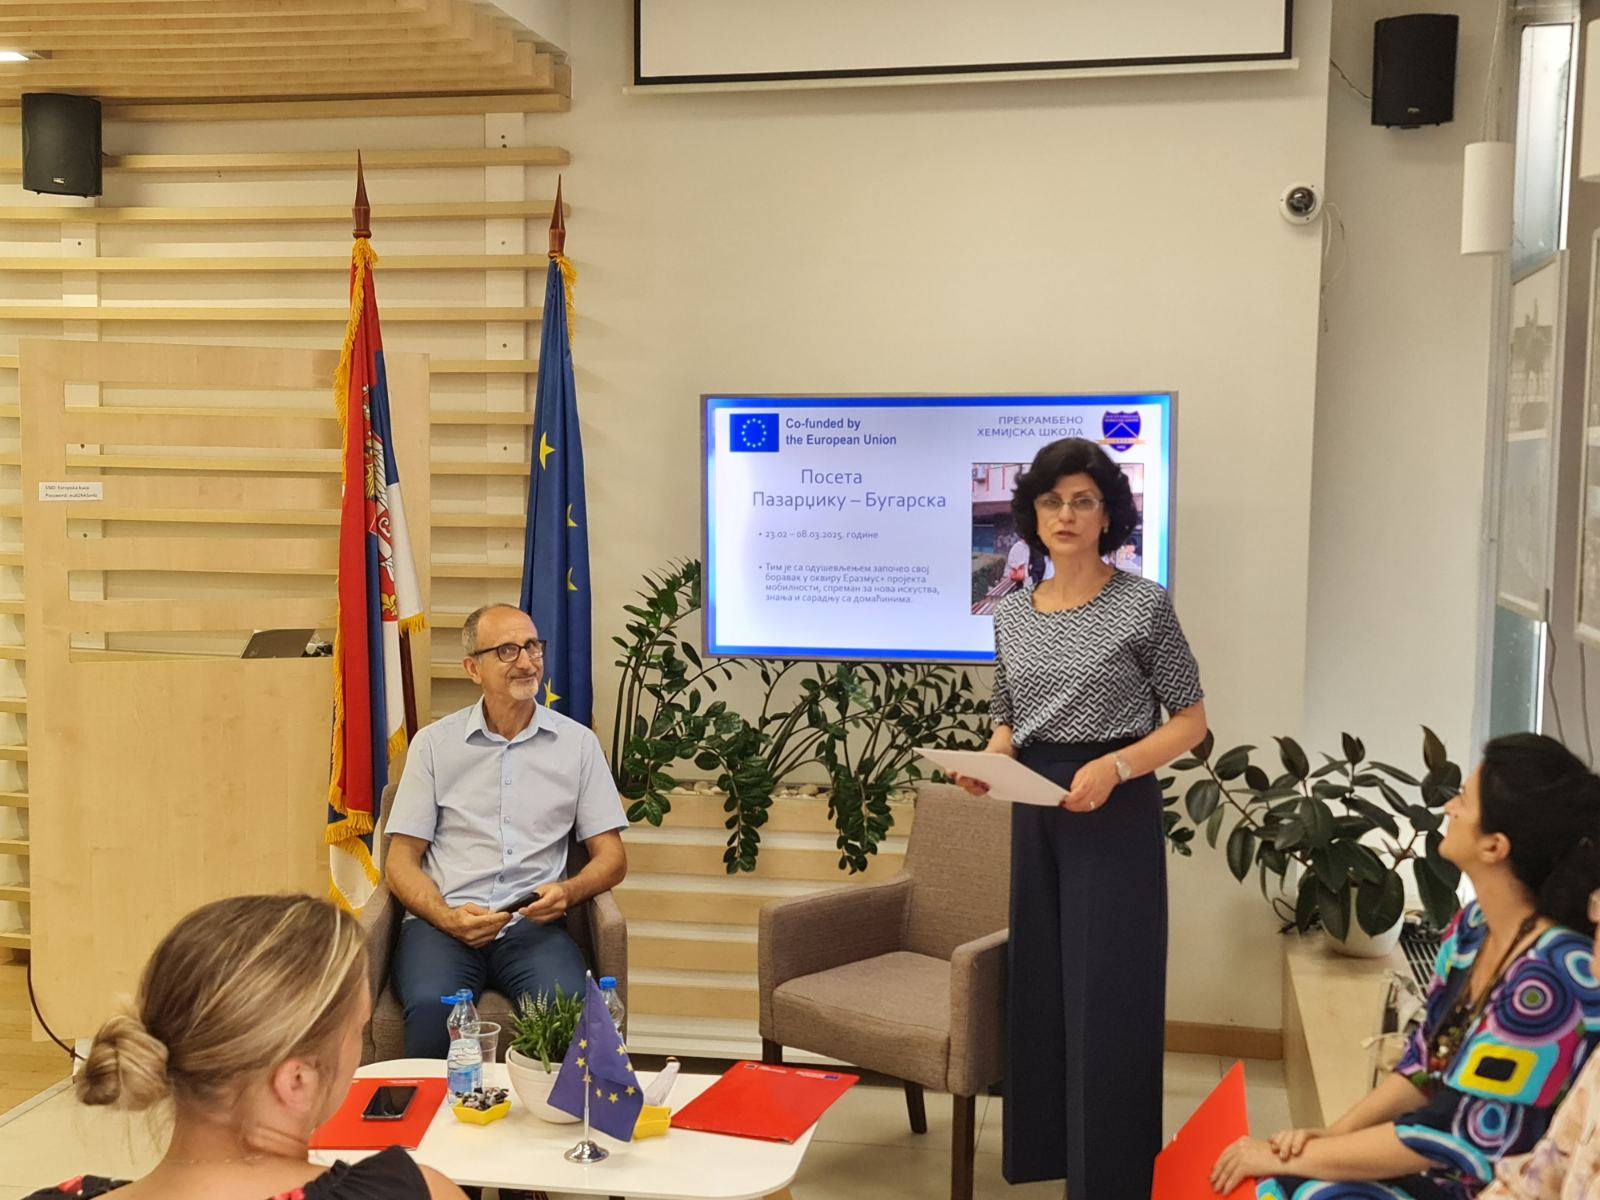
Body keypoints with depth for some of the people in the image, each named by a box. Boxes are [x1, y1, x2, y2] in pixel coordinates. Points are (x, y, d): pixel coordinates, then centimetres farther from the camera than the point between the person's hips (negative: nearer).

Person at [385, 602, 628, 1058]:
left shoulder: (578, 743, 13)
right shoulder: (434, 743, 11)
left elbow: (611, 857, 13)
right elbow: (402, 859, 9)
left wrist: (568, 892, -10)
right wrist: (447, 917, -10)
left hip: (533, 925, 1)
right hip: (443, 922, 0)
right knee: (432, 1011, -33)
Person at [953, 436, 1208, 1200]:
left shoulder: (1143, 605, -7)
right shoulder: (1012, 615, 8)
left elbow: (1190, 720, -4)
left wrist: (1114, 767, -19)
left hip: (1115, 813, -5)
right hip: (1036, 813, 5)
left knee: (1107, 998, -3)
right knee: (1039, 989, 9)